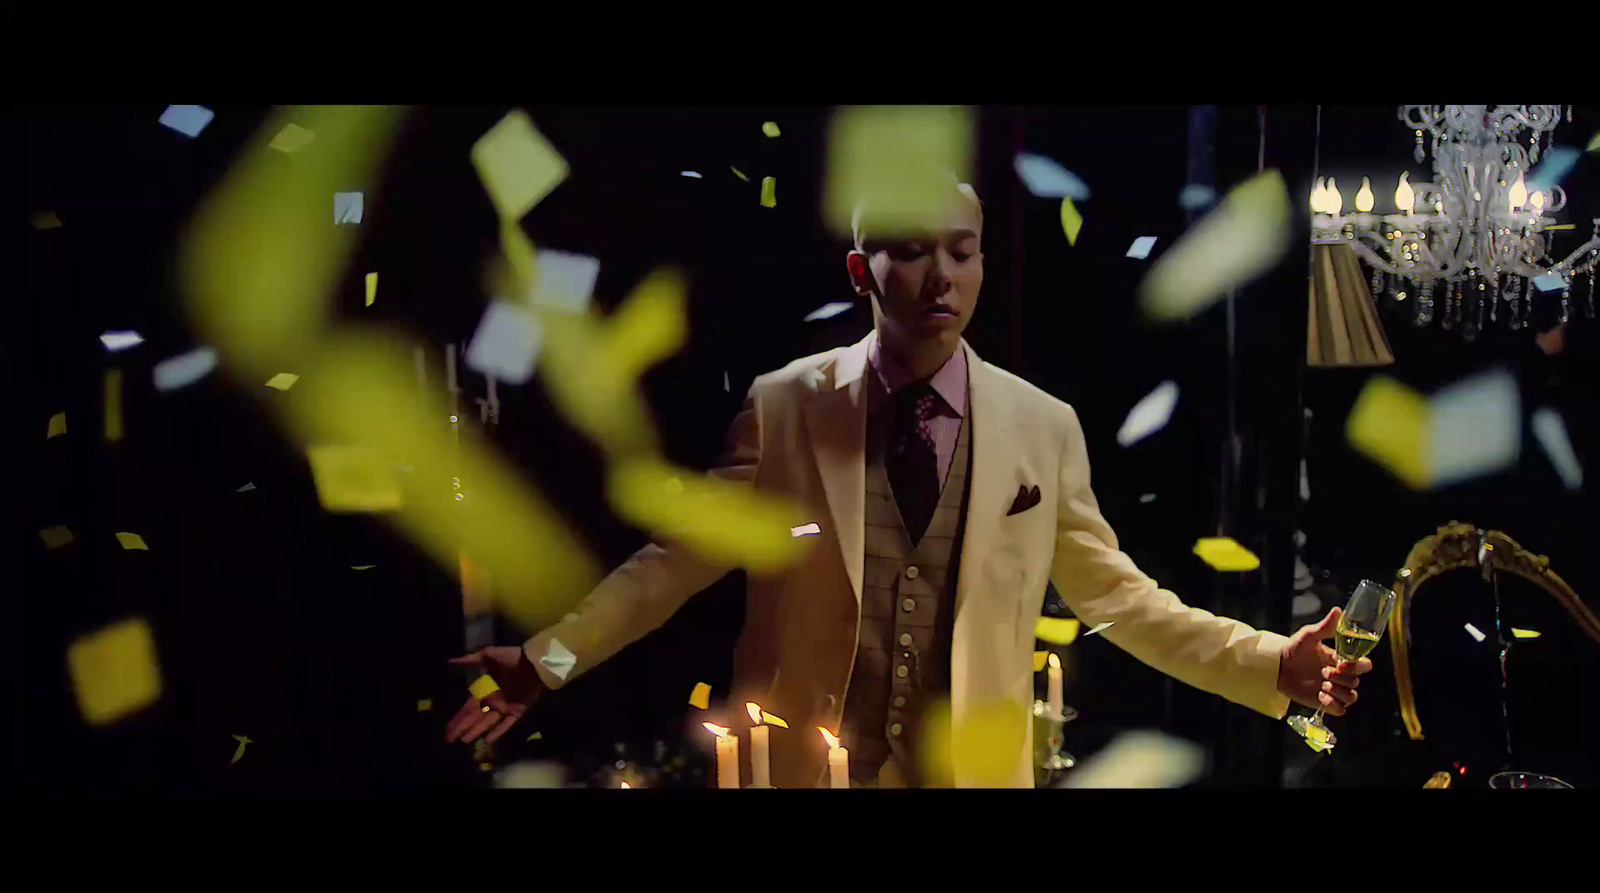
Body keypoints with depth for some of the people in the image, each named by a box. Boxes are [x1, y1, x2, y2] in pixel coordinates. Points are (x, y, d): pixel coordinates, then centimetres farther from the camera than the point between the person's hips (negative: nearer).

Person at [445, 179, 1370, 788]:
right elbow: (684, 556, 1)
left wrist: (1270, 663, -2)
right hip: (806, 765, -1)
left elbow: (1113, 593, 4)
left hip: (973, 770, 1)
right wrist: (551, 657, -5)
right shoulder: (783, 406, -5)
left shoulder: (1046, 426, -2)